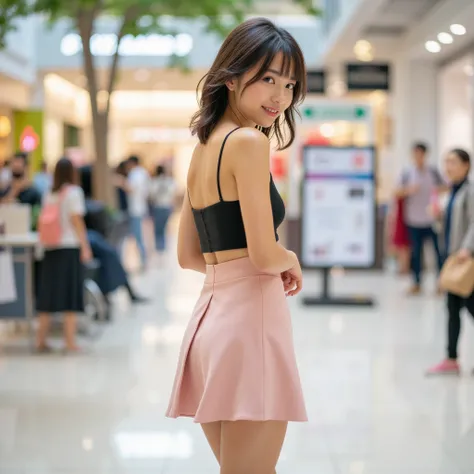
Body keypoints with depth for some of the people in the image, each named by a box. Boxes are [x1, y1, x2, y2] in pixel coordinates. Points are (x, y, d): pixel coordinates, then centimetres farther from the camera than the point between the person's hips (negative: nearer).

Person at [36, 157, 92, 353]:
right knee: (70, 294, -1)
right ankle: (70, 341, -1)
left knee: (48, 293, 9)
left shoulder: (49, 195, 10)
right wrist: (85, 247, -8)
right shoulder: (74, 192, -5)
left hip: (50, 249, 5)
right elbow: (76, 221, -9)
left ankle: (41, 340, 13)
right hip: (70, 247, -5)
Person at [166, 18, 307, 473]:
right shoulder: (249, 141, -11)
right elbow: (264, 254, -16)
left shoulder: (203, 148, 15)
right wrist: (292, 261, 3)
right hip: (249, 315, -9)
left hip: (210, 314, 9)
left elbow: (189, 255, 20)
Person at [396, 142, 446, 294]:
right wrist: (409, 190, -18)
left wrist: (438, 190, -12)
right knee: (416, 252, 6)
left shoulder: (433, 172, 3)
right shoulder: (407, 173, 2)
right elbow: (398, 193, 1)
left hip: (432, 218, 0)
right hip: (414, 219, 0)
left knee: (439, 250, -1)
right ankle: (417, 283, 17)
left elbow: (444, 187, 10)